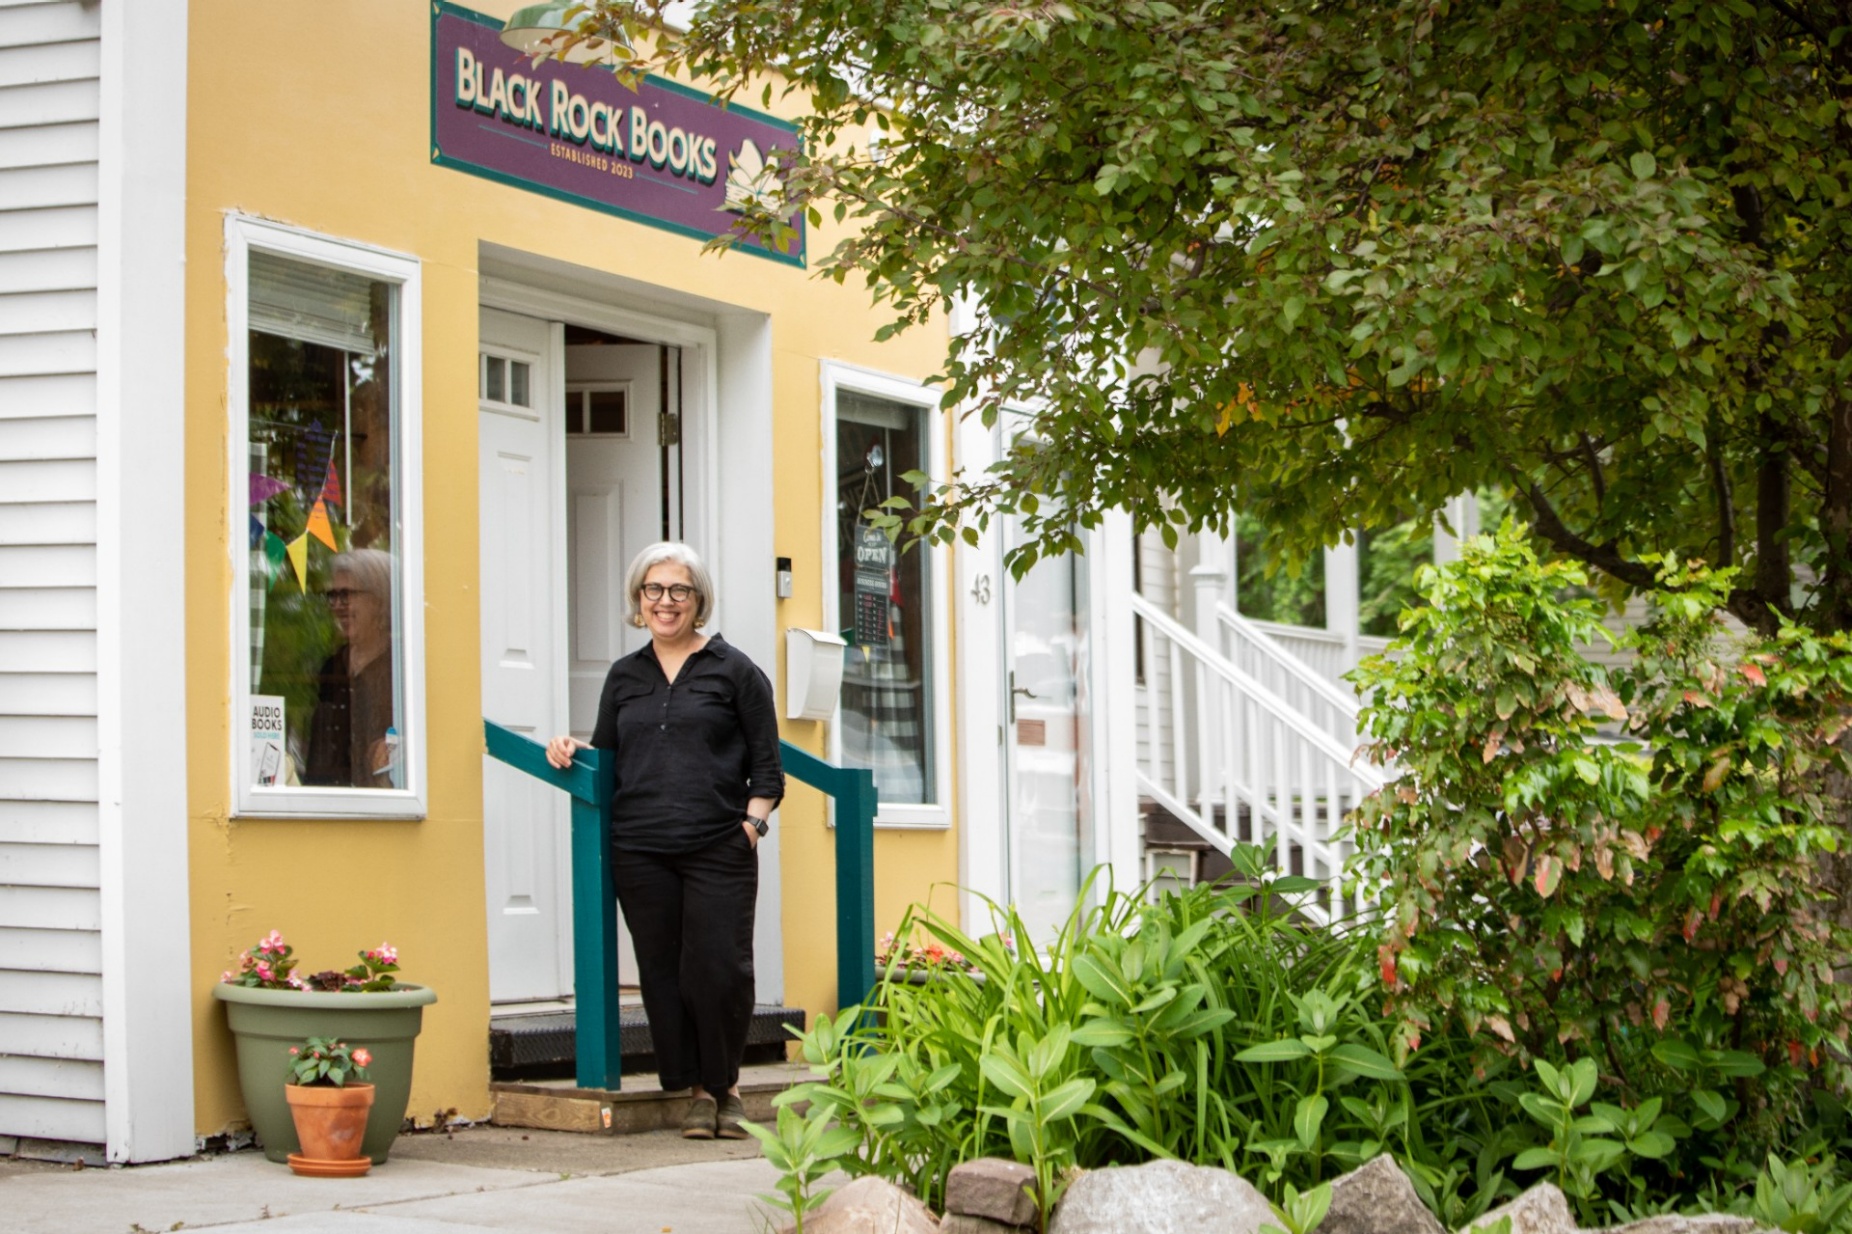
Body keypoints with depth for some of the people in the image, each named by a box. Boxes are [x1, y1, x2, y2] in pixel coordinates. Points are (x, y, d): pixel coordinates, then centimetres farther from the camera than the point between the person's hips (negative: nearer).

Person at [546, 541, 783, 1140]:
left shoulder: (734, 670, 7)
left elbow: (766, 768, 6)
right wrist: (572, 751, 3)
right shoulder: (624, 676, 17)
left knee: (719, 970, -8)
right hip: (640, 852, 3)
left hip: (718, 849, -3)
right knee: (663, 974, 2)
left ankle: (727, 1084, 12)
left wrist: (752, 822, -7)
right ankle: (698, 1090, 14)